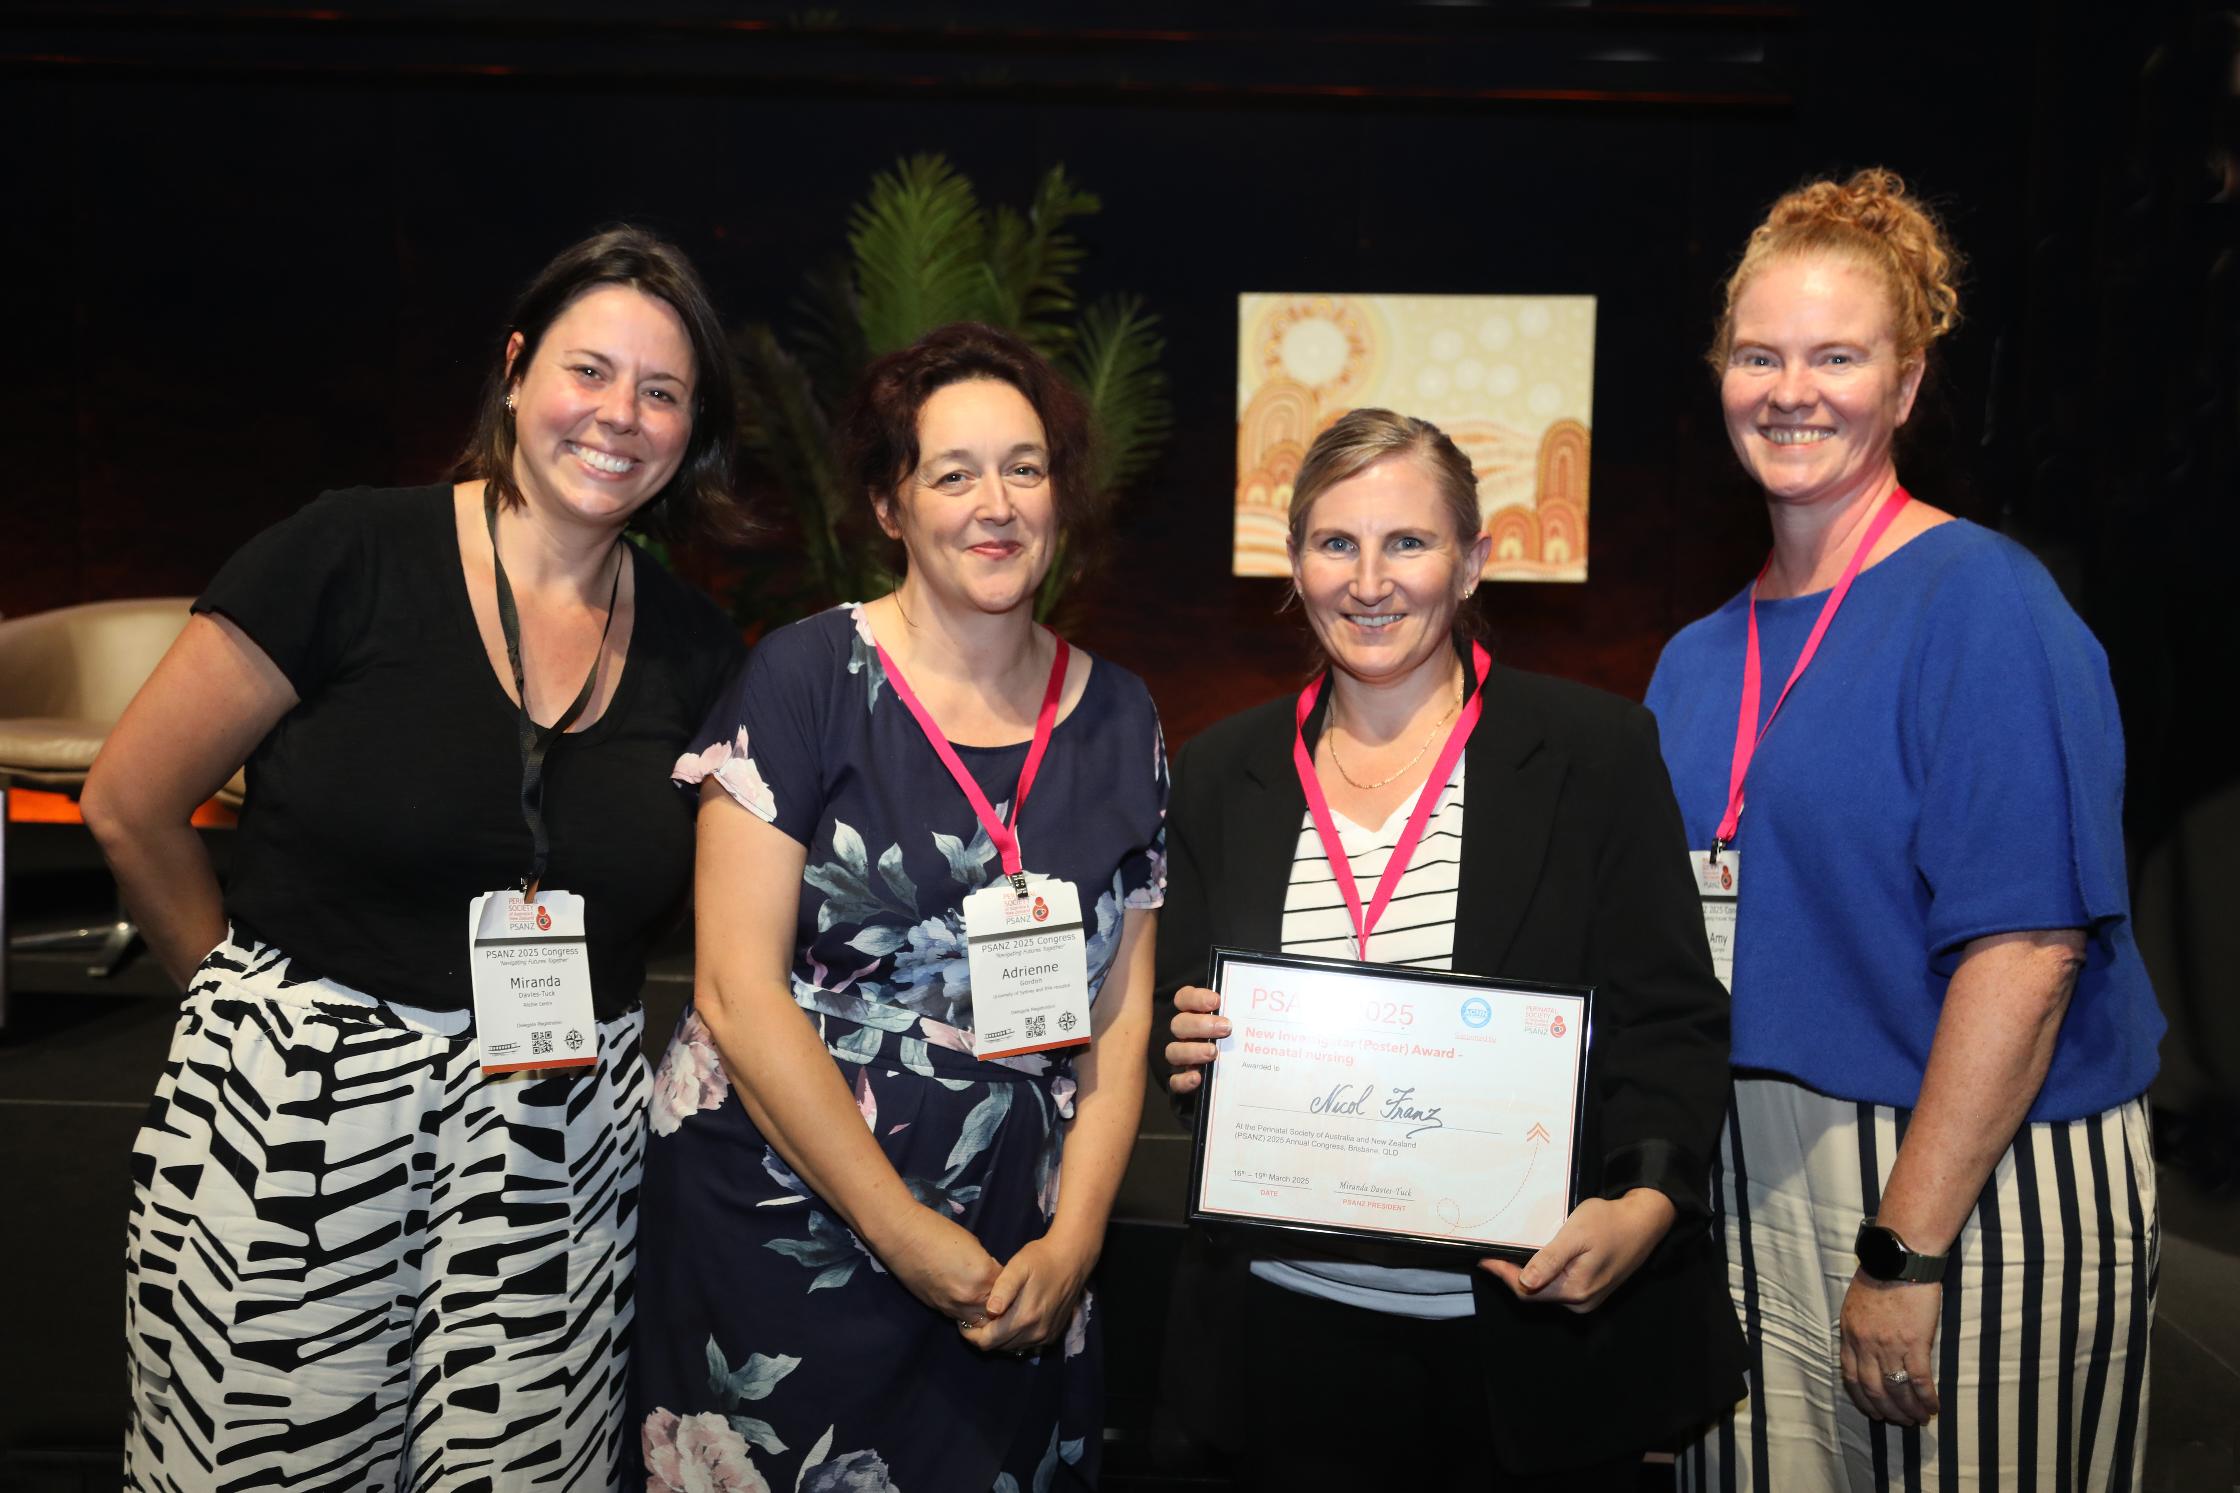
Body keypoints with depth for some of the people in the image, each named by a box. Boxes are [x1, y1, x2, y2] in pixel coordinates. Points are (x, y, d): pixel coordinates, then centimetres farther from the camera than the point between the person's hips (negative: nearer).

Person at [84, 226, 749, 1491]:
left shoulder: (696, 650, 3)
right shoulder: (350, 558, -7)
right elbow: (129, 808, 0)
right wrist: (260, 1000, 7)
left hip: (557, 1140, 3)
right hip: (296, 1111, -2)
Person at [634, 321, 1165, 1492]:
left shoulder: (1116, 718, 3)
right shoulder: (807, 679, -9)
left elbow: (1121, 1010, 5)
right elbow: (738, 990, -13)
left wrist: (1073, 1236, -6)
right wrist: (907, 1234, -13)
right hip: (783, 1225, -3)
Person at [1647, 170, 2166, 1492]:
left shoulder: (1985, 603, -11)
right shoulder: (1701, 659, 8)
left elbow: (2026, 951, -18)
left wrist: (1906, 1249, -19)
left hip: (1975, 1186, -5)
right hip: (1746, 1190, 6)